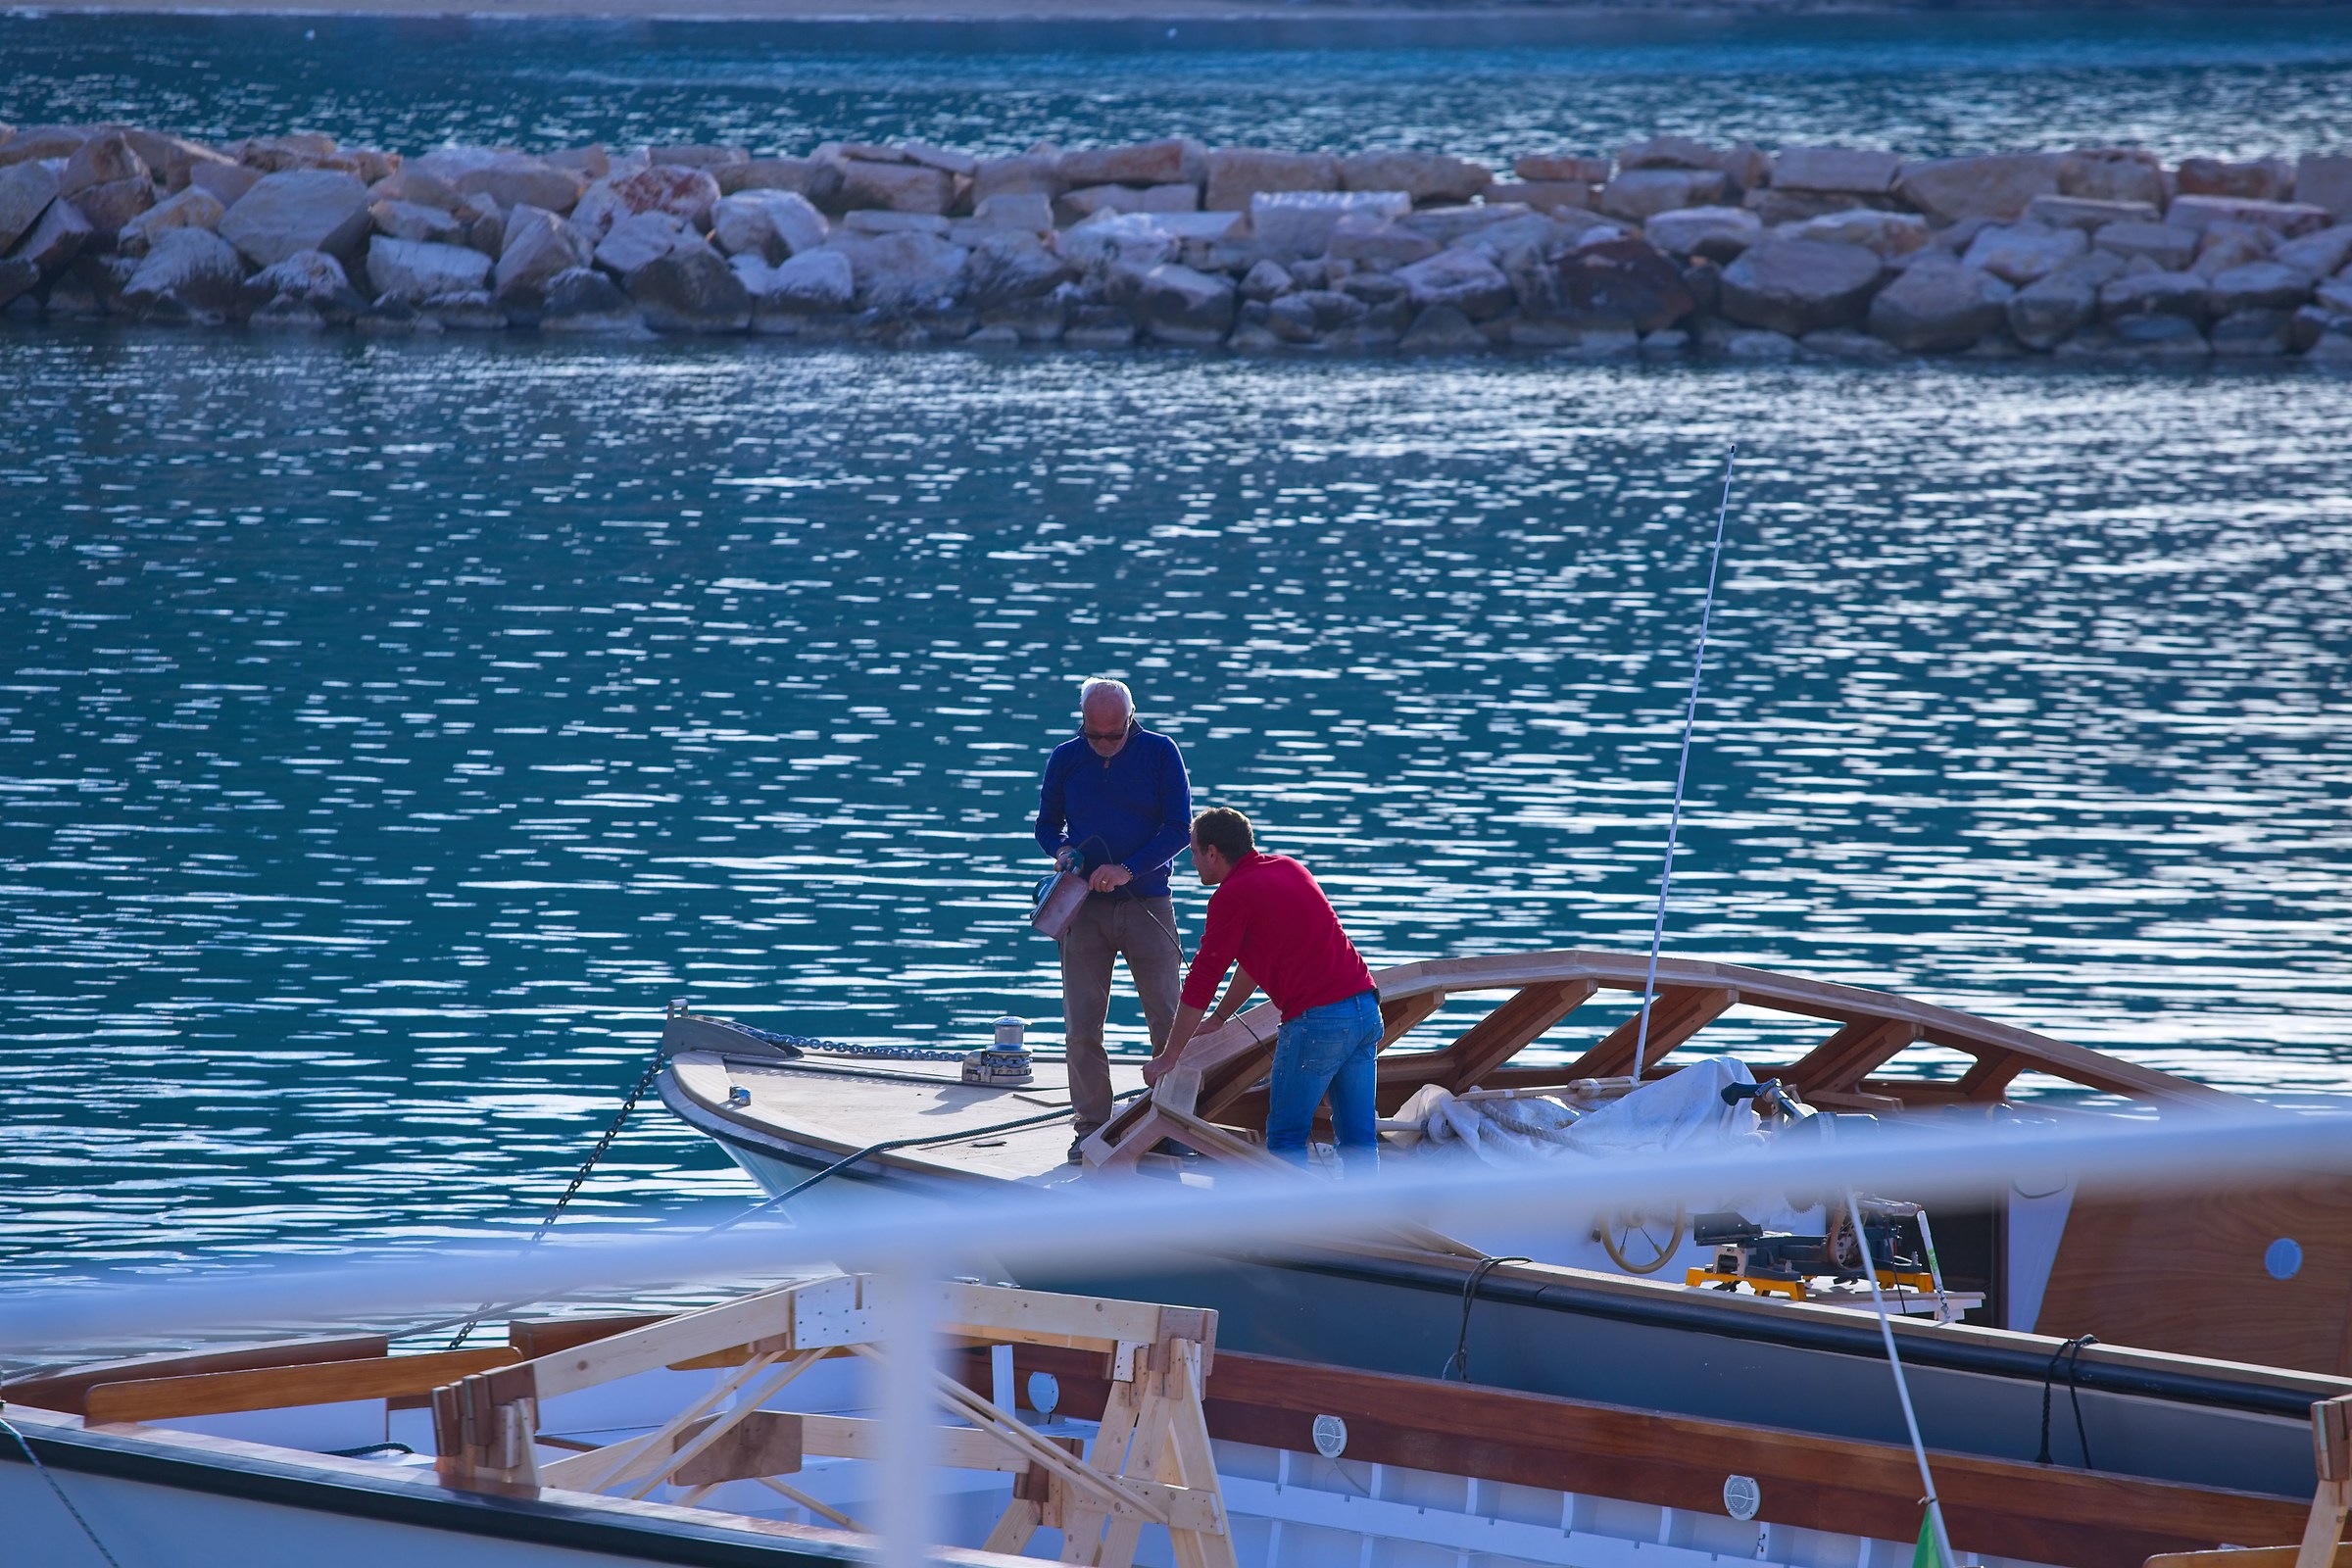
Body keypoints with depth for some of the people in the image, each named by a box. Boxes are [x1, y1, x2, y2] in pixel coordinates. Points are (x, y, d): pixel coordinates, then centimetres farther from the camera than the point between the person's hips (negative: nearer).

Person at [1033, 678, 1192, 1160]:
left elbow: (1178, 827, -5)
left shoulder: (1161, 753, -2)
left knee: (1167, 1019, -1)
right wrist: (1062, 851, -8)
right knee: (1082, 1024, -1)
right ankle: (1091, 1125, 7)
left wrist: (1129, 869, -17)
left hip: (1147, 903, -2)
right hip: (1085, 905, 2)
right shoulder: (1065, 758, 5)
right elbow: (1047, 824, 15)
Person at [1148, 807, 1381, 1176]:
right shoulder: (1288, 868, 20)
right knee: (1358, 1135, 8)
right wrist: (1218, 1019, 38)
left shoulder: (1232, 895, -5)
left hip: (1318, 1018, -8)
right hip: (1366, 1006, 8)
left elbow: (1202, 980, -2)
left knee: (1285, 1135, 2)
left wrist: (1169, 1055, 7)